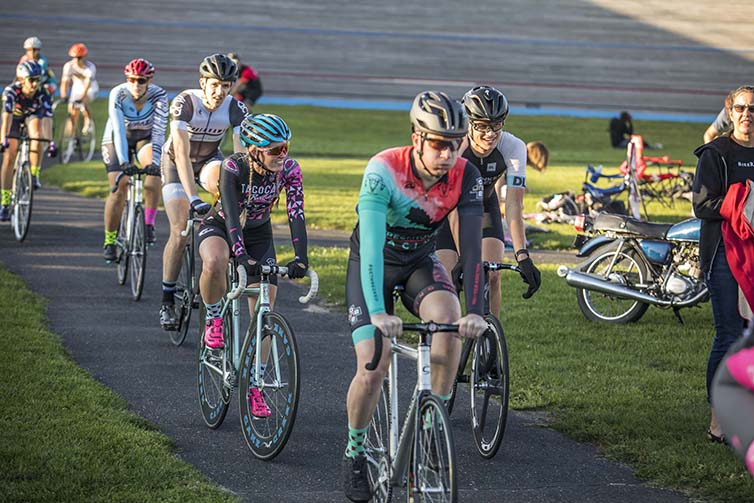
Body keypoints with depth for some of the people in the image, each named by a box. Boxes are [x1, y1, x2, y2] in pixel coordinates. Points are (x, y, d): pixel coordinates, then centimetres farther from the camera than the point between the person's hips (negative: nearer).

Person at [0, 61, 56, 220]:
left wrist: (50, 142, -52)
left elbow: (47, 118, -40)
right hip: (14, 116, -1)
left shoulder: (43, 94, -32)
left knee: (36, 136, -35)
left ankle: (34, 175, -19)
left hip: (33, 115, 1)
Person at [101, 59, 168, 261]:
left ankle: (149, 223, -14)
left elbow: (159, 130, -32)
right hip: (116, 139, -1)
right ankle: (109, 240, -3)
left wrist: (154, 161, -43)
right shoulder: (118, 94, -28)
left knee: (154, 171, -29)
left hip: (145, 137, 1)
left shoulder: (158, 95, -25)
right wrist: (123, 162, -46)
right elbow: (119, 129, -35)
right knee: (119, 189, -17)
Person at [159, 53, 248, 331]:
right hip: (176, 164, -2)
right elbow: (182, 154, -39)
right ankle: (167, 300, 1)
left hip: (209, 160, 2)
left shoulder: (236, 109, -21)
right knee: (180, 233, -14)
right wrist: (193, 199, -48)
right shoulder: (184, 103, -30)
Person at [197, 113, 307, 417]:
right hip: (220, 227, -3)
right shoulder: (233, 167, -30)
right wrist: (243, 257, -50)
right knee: (215, 262, -40)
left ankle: (253, 386, 6)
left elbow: (296, 215, -26)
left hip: (259, 233, 3)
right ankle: (214, 320, -12)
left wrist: (301, 258, -40)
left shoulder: (289, 170, -22)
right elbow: (231, 215, -37)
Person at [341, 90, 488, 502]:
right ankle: (354, 451, 10)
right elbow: (371, 244, -39)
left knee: (450, 320, -29)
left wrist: (475, 312, -36)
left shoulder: (465, 176, -21)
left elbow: (471, 247, -24)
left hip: (420, 262, 3)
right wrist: (376, 312, -50)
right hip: (374, 265, -3)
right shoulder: (383, 169, -31)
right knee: (373, 367, -15)